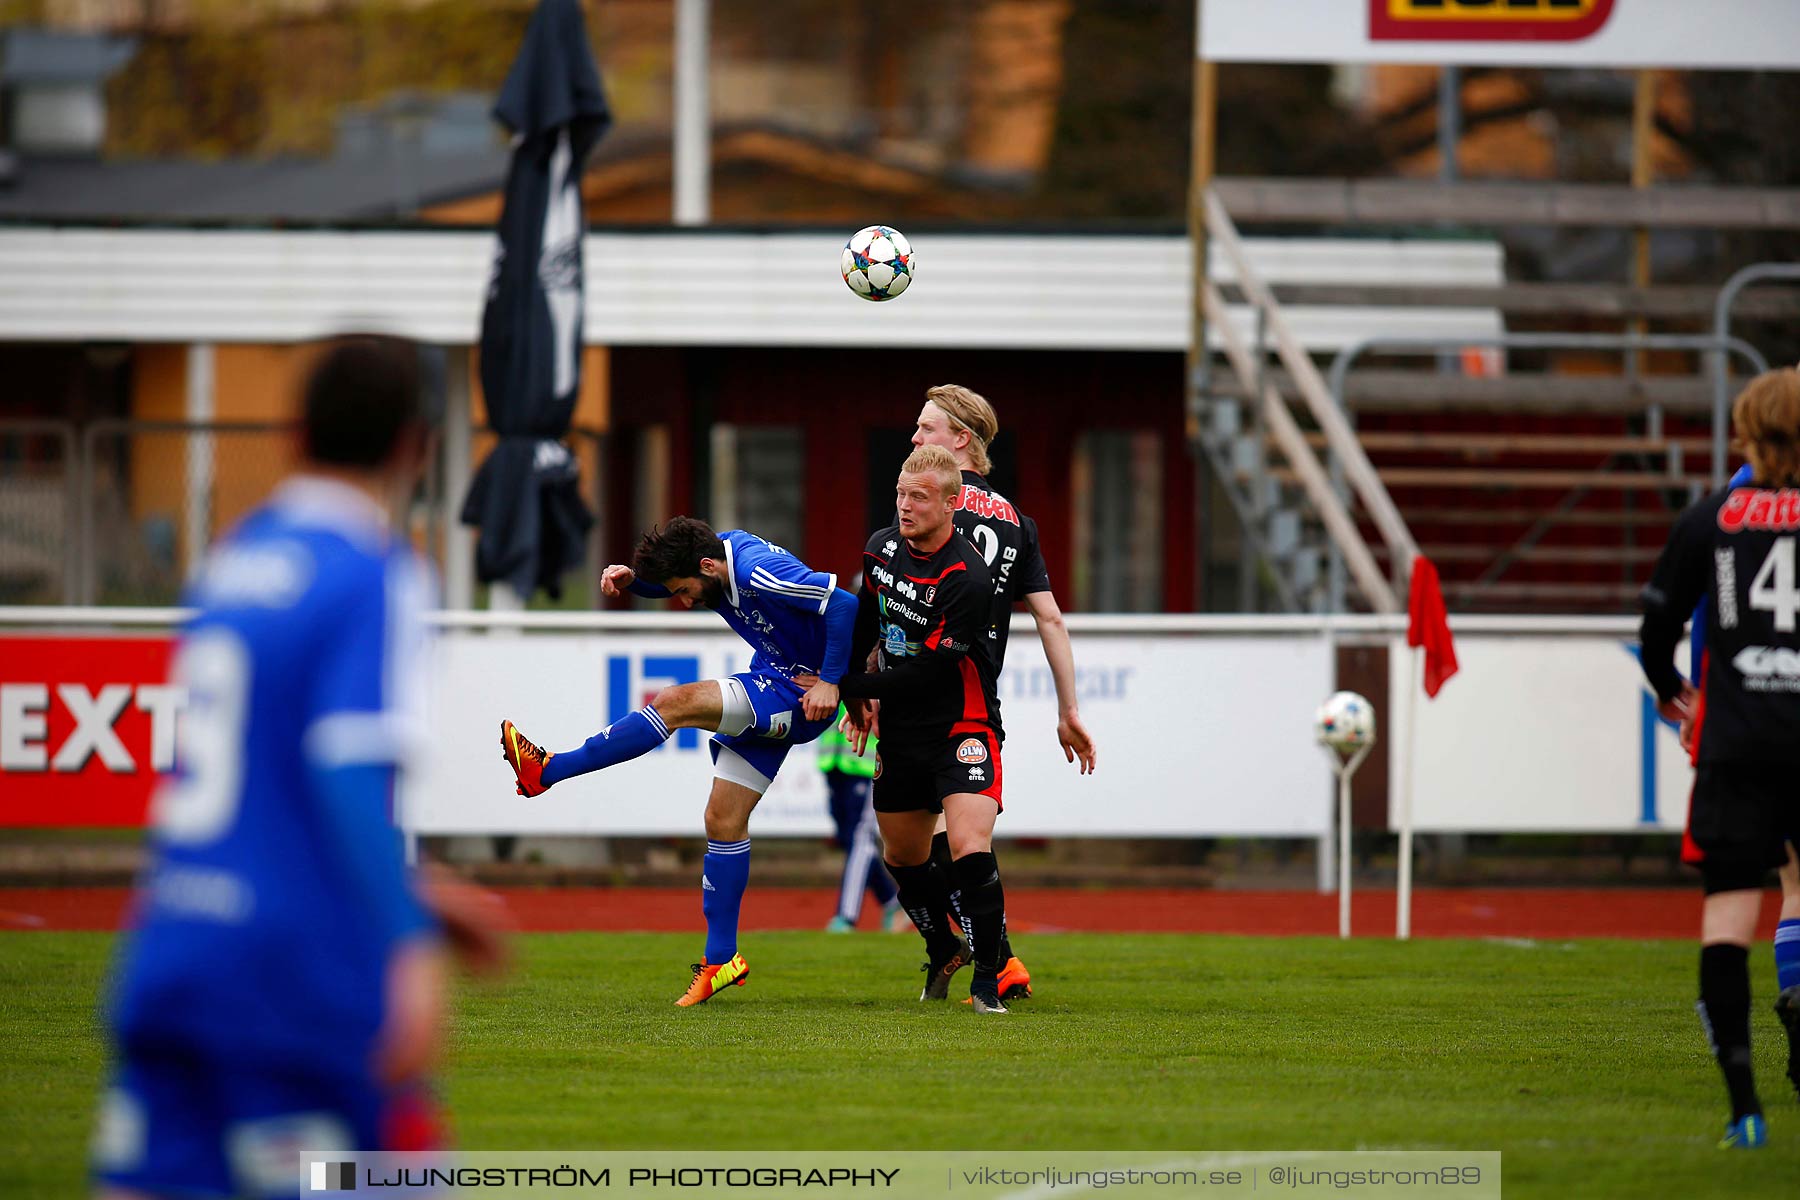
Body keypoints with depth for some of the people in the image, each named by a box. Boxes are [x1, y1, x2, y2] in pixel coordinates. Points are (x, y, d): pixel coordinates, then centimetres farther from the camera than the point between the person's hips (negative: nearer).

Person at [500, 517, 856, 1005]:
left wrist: (829, 681, -25)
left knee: (675, 704, -22)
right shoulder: (713, 552, -1)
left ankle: (547, 771, -14)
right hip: (768, 685, 10)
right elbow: (658, 580, 17)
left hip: (800, 698, -10)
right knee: (723, 819, 6)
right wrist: (629, 578, -6)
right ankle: (720, 960, 11)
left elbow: (844, 606, -30)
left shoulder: (759, 572, -27)